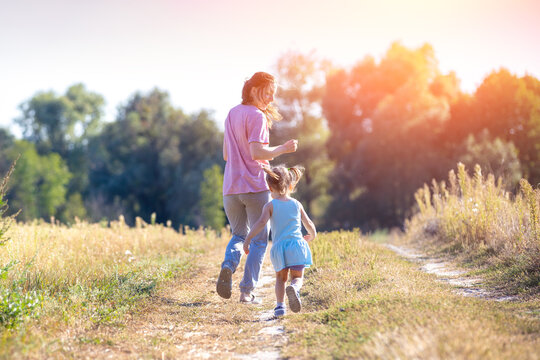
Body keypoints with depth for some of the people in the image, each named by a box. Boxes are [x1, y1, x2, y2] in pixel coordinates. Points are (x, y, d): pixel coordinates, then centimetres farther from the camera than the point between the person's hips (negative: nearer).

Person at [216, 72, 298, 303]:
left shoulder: (232, 114, 14)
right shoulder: (256, 116, -10)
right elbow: (257, 152, -22)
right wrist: (283, 149, -9)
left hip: (231, 188, 6)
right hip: (255, 188, -6)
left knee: (238, 235, 20)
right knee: (259, 241, 6)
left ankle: (228, 266, -9)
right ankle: (247, 291, 0)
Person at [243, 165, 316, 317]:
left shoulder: (270, 206, 3)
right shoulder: (297, 204, 12)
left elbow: (261, 222, -12)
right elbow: (309, 224, 19)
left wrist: (247, 240, -11)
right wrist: (312, 235, 40)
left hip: (279, 246, -1)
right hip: (297, 244, 1)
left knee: (280, 278, 17)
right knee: (297, 277, 5)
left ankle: (279, 304, 0)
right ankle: (294, 288, -30)